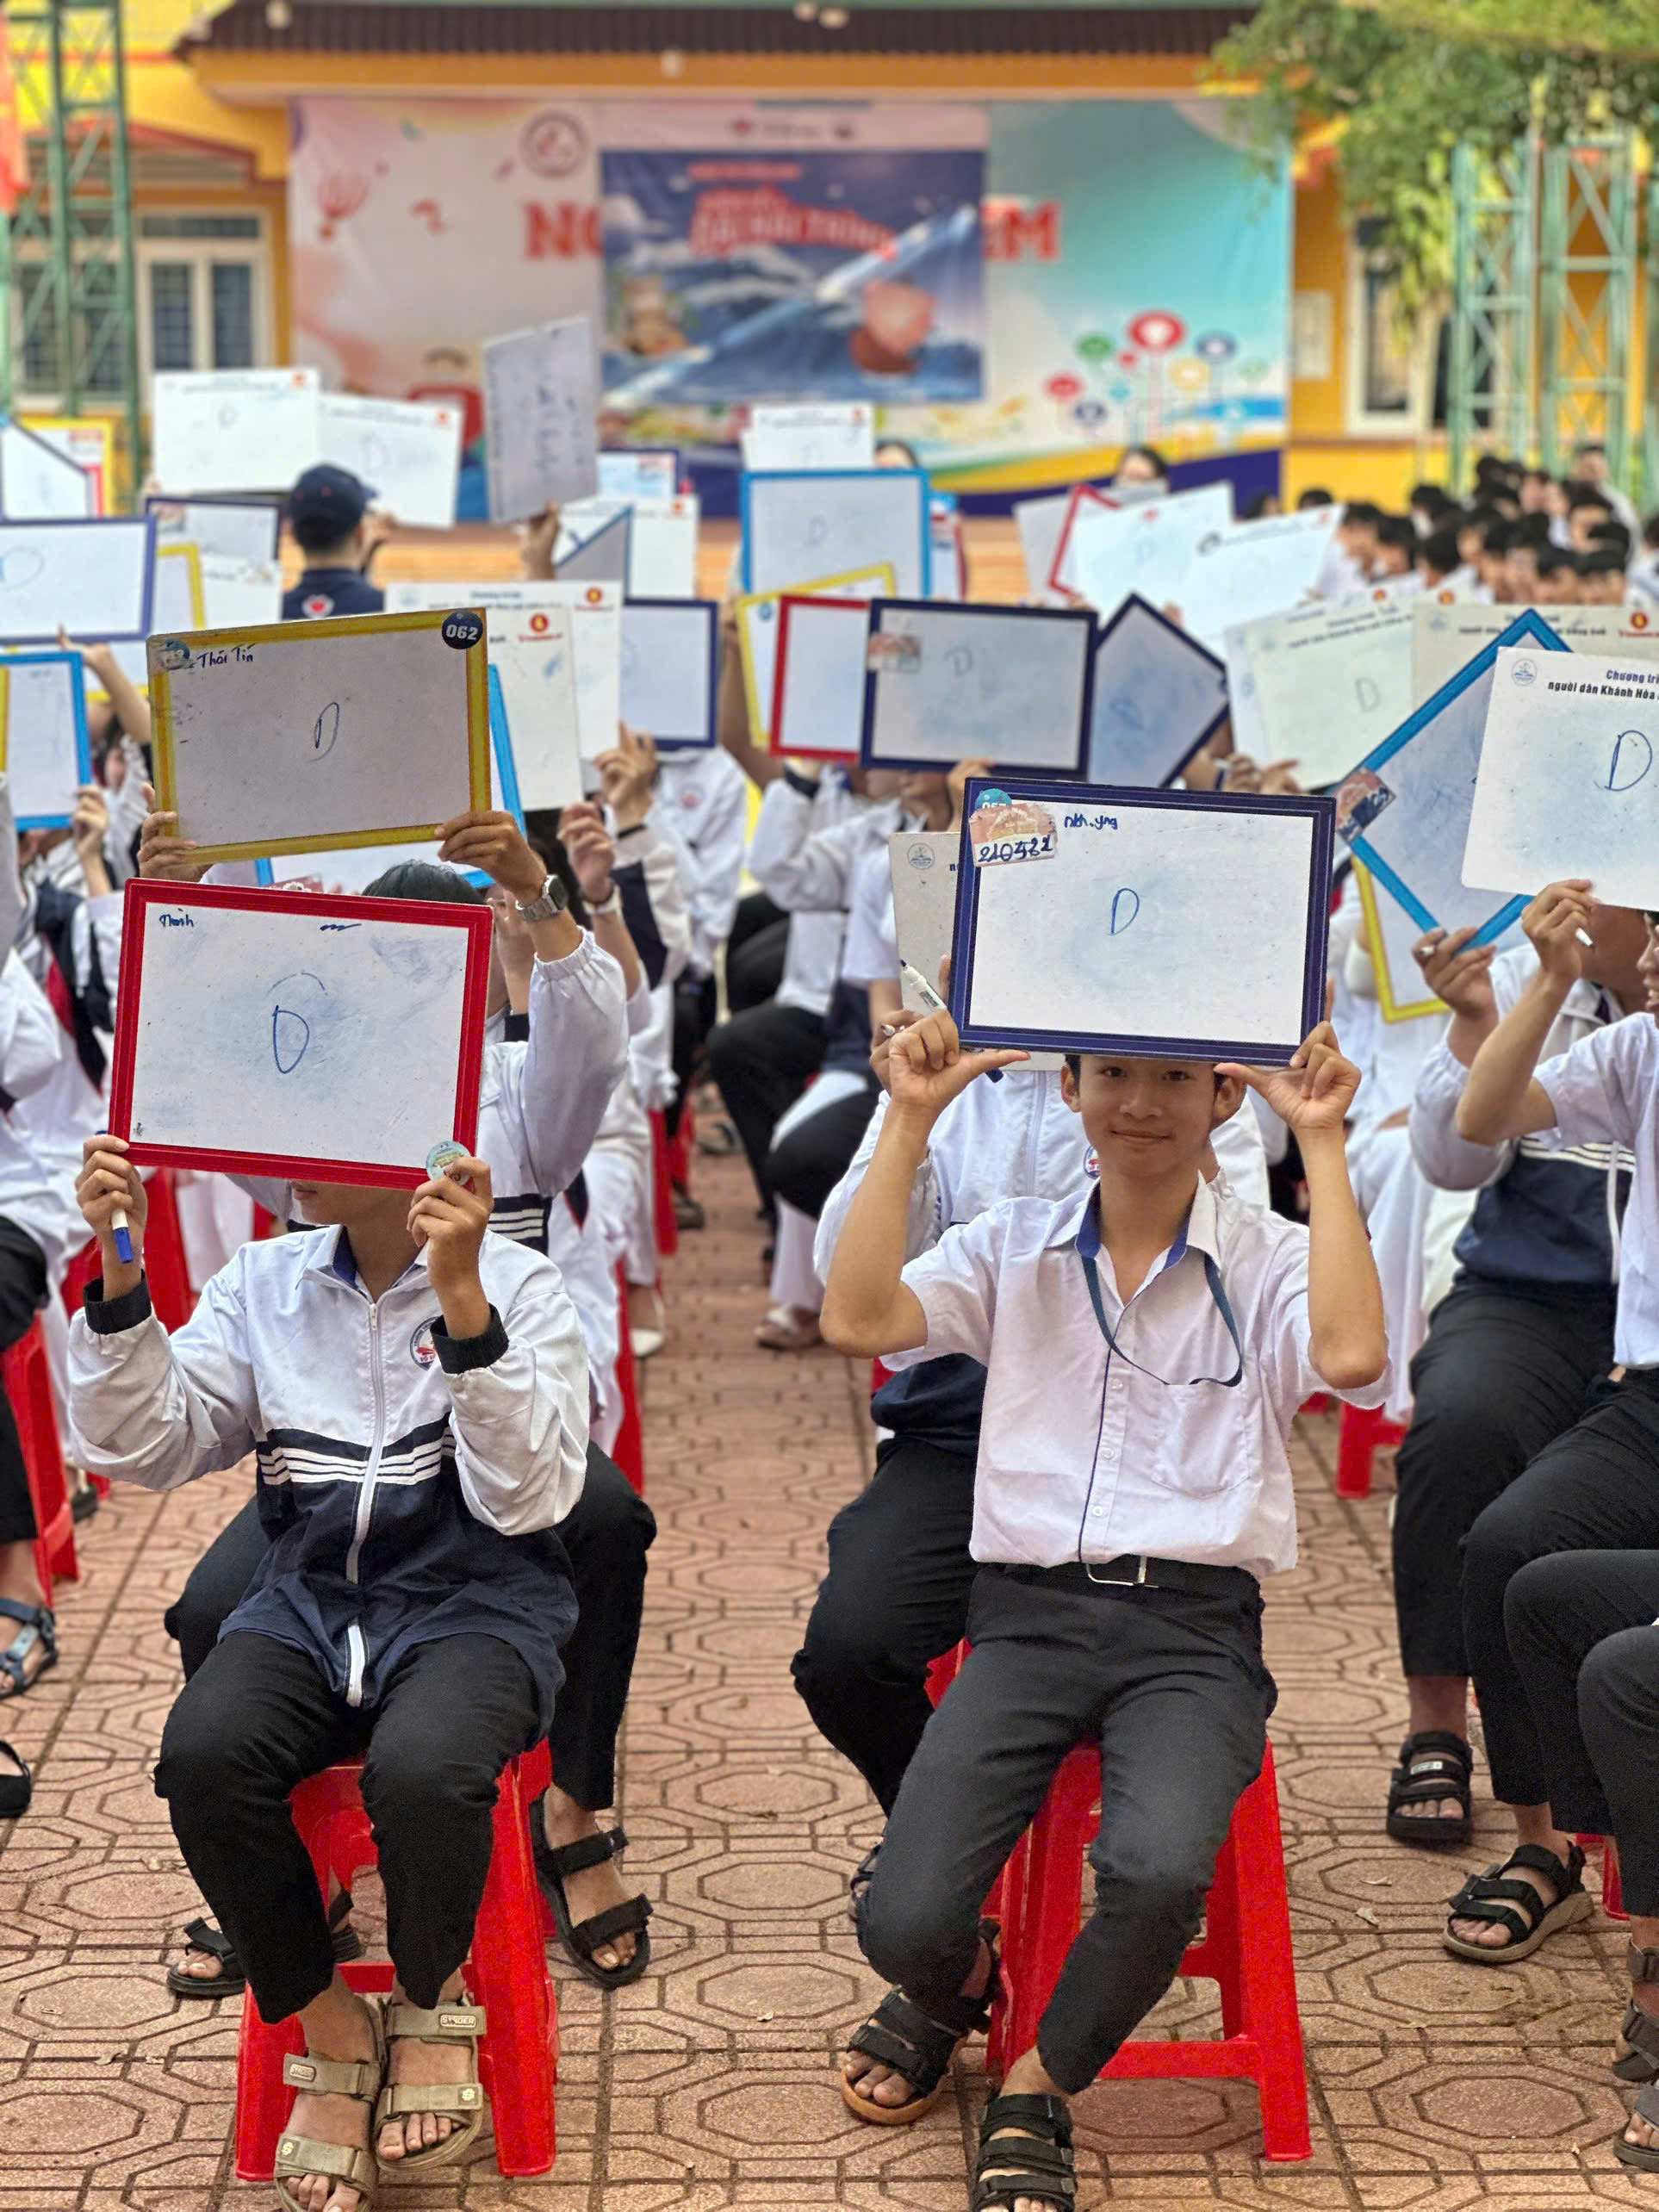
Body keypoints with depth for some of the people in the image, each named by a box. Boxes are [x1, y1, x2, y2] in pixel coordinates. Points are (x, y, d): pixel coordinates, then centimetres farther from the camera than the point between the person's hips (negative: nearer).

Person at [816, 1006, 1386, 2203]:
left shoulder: (1268, 1260, 5)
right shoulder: (1015, 1247, 11)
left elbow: (1351, 1353, -17)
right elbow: (859, 1322, -5)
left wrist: (1323, 1144, -12)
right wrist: (912, 1121, -5)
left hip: (1194, 1625, -1)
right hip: (1032, 1610, 2)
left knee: (1160, 1872, -33)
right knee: (904, 1923, -17)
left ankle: (1040, 2089, -1)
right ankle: (955, 1982, 24)